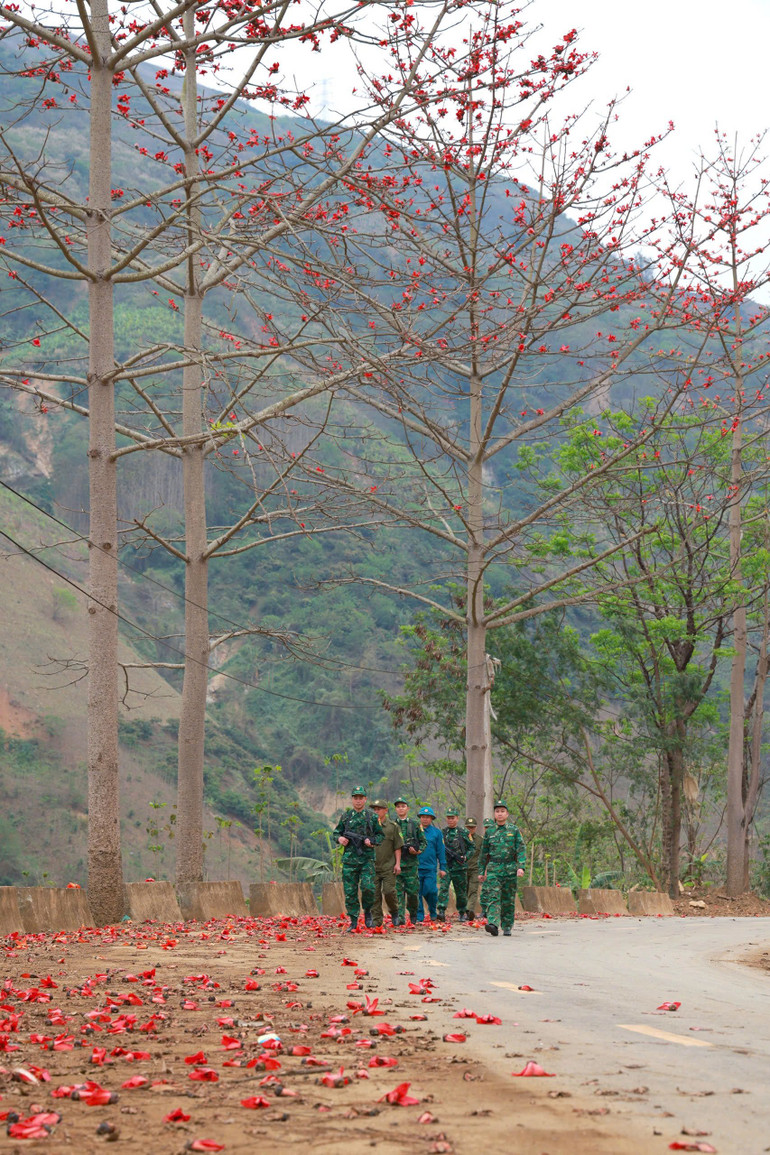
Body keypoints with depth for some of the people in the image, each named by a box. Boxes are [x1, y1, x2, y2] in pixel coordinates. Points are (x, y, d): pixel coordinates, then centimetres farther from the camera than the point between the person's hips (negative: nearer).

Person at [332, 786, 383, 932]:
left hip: (367, 858, -1)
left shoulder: (372, 817, 6)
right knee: (350, 891, 0)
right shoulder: (345, 816, 9)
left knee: (368, 887, -16)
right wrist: (339, 838, -6)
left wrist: (372, 841, -9)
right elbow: (336, 833, 16)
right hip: (349, 858, 2)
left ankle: (367, 911, 10)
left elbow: (380, 835, 11)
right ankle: (353, 921, 8)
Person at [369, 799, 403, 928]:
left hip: (388, 866, -2)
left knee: (389, 891, -9)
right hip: (373, 865, 2)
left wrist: (398, 864, -3)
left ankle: (394, 913, 15)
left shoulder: (392, 826, 4)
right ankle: (376, 919, 5)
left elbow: (397, 847, 4)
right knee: (374, 894, 0)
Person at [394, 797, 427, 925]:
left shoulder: (415, 824, 9)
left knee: (413, 891, 0)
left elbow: (424, 841, 11)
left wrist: (418, 851, -7)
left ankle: (413, 914, 21)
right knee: (398, 891, -6)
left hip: (411, 863, 0)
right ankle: (400, 917, -6)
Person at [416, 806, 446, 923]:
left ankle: (433, 911, 15)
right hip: (415, 867, 1)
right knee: (417, 892, -1)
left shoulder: (436, 832, 8)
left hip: (430, 867, -1)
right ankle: (419, 916, 6)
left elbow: (441, 851, 8)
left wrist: (442, 868, 5)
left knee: (430, 891, -9)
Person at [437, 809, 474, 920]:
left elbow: (471, 847, 7)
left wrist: (465, 857, -9)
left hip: (459, 866, -1)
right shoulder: (443, 832, 8)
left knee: (461, 892, 9)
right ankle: (441, 911, -22)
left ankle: (461, 913, 24)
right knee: (443, 887, -16)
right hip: (445, 866, 1)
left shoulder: (463, 832, 2)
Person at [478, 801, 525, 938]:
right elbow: (484, 853, 15)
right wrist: (481, 871, 15)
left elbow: (521, 850, -2)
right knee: (493, 897, -15)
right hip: (493, 869, 0)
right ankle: (493, 924, -28)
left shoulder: (514, 830, 4)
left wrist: (521, 867, -16)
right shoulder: (489, 832, 9)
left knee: (508, 900, 5)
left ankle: (507, 927, 16)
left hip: (510, 870, 0)